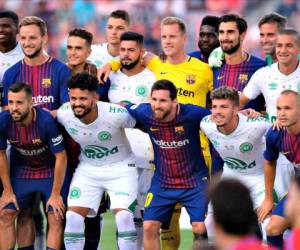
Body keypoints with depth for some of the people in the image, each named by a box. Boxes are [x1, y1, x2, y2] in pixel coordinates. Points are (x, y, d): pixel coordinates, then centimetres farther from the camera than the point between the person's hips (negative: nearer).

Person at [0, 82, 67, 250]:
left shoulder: (47, 121, -31)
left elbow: (61, 157, -21)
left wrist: (55, 194, -17)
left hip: (51, 171, -3)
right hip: (21, 170, 3)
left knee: (56, 219, -12)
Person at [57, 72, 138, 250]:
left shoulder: (117, 114, -29)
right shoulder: (63, 114, -18)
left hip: (121, 168, -4)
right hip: (88, 168, 4)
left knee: (124, 216, -18)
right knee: (73, 216, -8)